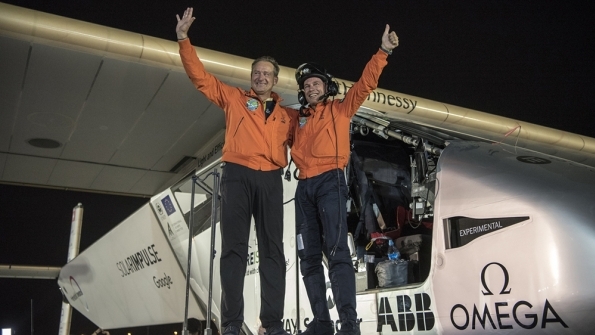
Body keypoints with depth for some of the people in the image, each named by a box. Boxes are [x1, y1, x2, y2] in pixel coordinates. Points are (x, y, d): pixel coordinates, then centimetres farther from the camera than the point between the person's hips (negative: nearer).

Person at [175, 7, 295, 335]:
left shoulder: (285, 114, 19)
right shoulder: (233, 98, 13)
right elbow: (200, 76, 9)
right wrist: (183, 39, 1)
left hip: (271, 180, 3)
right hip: (237, 175, -2)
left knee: (272, 249, -1)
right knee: (234, 247, -5)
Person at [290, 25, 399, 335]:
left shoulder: (340, 109, 12)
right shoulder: (299, 119, 23)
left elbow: (365, 84, 2)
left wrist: (382, 52, -7)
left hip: (330, 182, -5)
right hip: (304, 186, 6)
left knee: (336, 250, -16)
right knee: (309, 256, 2)